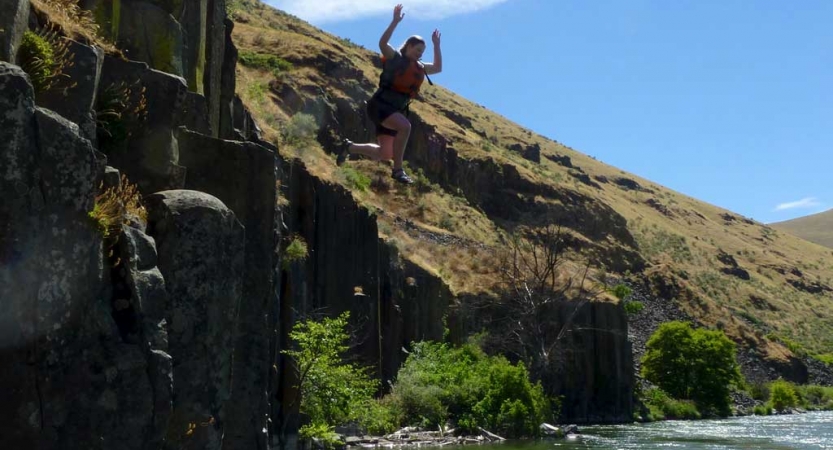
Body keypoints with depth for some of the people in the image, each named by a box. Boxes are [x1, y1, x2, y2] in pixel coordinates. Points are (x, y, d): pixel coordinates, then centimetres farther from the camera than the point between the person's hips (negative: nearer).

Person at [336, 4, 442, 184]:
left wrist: (436, 45, 19)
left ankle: (349, 147, 29)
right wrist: (395, 21, -27)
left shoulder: (419, 68, 16)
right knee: (405, 126, -34)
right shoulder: (395, 57, -5)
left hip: (394, 110, 8)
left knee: (384, 154, 7)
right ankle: (398, 170, -27)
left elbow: (438, 68, 24)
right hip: (380, 105, -8)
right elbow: (382, 43, -22)